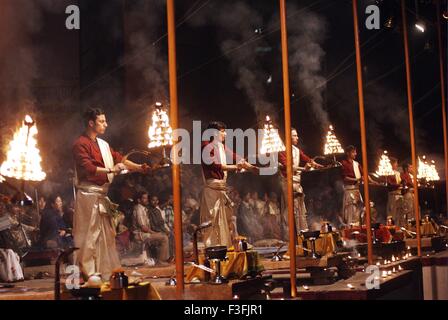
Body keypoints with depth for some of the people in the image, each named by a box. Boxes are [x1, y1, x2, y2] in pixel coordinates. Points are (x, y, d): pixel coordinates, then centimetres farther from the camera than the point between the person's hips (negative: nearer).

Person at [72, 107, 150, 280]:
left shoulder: (103, 144, 17)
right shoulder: (81, 144, -9)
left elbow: (119, 159, 11)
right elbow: (87, 169, -20)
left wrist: (140, 167, 0)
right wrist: (110, 170, -19)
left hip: (102, 196, 9)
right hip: (89, 195, -9)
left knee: (106, 235, 12)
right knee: (89, 235, -6)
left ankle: (106, 272, 20)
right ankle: (86, 274, 0)